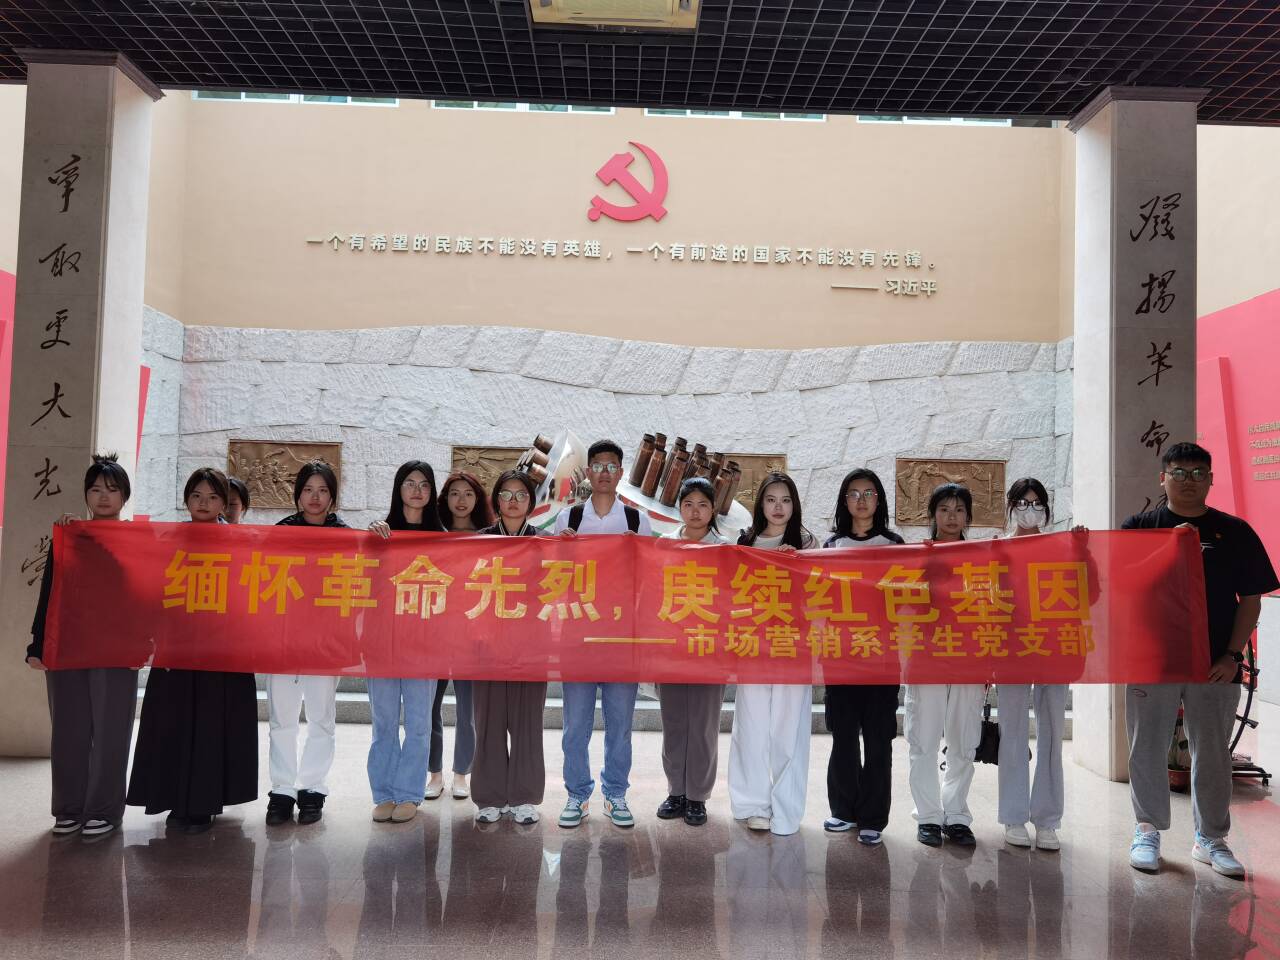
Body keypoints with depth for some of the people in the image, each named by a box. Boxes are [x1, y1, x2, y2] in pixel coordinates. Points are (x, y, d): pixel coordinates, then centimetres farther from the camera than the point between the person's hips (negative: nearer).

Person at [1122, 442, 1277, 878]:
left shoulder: (1234, 532, 4)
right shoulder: (1138, 528, 3)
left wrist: (1232, 655, -5)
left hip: (1214, 664, 1)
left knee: (1213, 753, 9)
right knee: (1148, 751, 6)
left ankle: (1211, 838, 23)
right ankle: (1148, 831, 21)